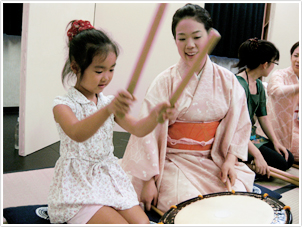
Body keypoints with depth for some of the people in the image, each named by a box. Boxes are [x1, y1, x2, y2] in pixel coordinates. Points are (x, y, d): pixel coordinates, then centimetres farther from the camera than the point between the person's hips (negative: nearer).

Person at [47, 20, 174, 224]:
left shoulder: (108, 103, 7)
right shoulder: (63, 105, -12)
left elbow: (138, 129, -4)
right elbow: (77, 134, -34)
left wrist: (155, 115, -26)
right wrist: (109, 110, -51)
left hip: (110, 178, 6)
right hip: (79, 184, -5)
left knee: (142, 222, -8)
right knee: (119, 223, -18)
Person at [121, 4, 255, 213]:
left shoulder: (227, 80, 0)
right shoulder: (165, 82, -10)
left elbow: (240, 123, 6)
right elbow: (149, 131, -12)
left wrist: (230, 159, -8)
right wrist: (149, 180, -14)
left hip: (216, 159, 3)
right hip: (174, 161, -3)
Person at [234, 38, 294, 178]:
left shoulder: (259, 85, 10)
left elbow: (263, 117, 15)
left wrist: (275, 142, 4)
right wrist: (257, 155, -29)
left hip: (251, 137, 10)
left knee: (289, 158, 4)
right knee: (280, 163, -14)